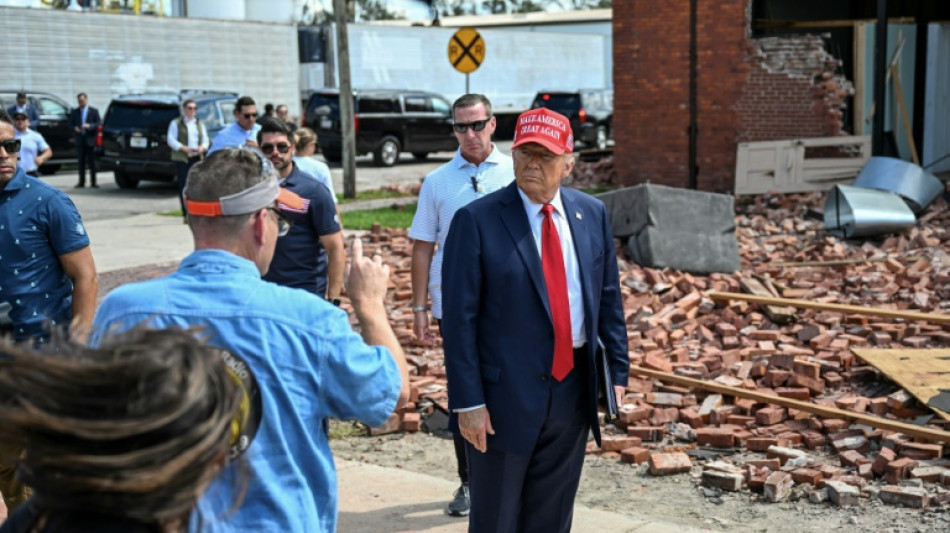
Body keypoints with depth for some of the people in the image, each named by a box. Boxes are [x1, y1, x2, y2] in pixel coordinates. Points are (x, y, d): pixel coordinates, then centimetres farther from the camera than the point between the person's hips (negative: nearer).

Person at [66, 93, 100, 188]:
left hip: (90, 139, -2)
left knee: (92, 162, -1)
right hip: (79, 139, 2)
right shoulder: (75, 112, 11)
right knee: (81, 162, 3)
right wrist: (75, 128, -10)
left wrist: (90, 126, -19)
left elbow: (99, 123, -2)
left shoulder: (94, 111, 5)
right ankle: (81, 182, 8)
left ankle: (93, 182, 3)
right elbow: (70, 124, 12)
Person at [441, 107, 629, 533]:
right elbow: (459, 318, -12)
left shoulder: (593, 214, 4)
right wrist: (468, 401, -14)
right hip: (506, 395, -4)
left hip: (573, 390, 4)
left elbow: (609, 298, 10)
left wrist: (617, 370, 7)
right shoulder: (476, 221, -11)